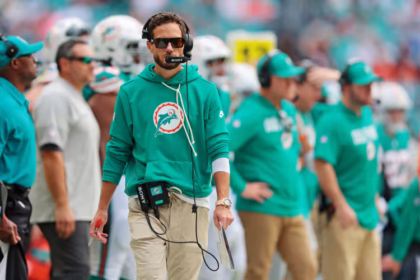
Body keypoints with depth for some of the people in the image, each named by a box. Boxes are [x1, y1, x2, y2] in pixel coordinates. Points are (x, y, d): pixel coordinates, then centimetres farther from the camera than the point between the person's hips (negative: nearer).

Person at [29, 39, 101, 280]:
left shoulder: (75, 99, 22)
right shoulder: (56, 97, -11)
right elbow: (51, 154, -20)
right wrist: (62, 205, -25)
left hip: (77, 207, 11)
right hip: (65, 208, -11)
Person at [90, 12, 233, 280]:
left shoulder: (205, 91, 7)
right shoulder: (131, 92, 8)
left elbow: (219, 149, 1)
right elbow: (117, 154, 12)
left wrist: (223, 202, -11)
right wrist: (102, 209, 11)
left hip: (192, 202, 1)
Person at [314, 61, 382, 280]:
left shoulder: (367, 114, 12)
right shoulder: (332, 121, -15)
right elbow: (323, 165, -23)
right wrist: (341, 206, -24)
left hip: (369, 214, 9)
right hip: (345, 214, -9)